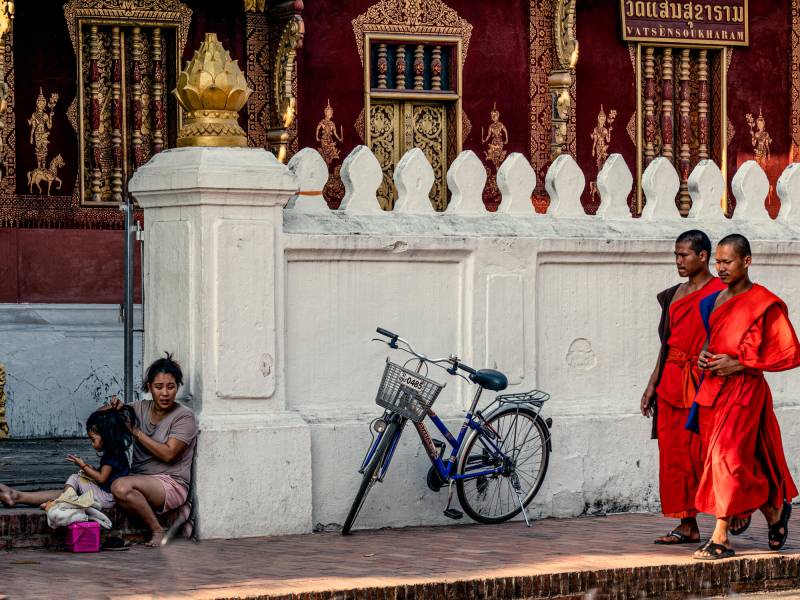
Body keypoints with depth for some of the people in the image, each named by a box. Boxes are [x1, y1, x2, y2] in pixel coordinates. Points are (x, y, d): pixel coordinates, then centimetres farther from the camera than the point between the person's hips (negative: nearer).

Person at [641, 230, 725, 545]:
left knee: (701, 453, -7)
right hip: (671, 381, 7)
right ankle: (687, 525, 8)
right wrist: (652, 385, 17)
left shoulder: (719, 293, -7)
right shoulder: (674, 295, 16)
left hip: (703, 381, -7)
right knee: (673, 454, 4)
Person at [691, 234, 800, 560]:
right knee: (745, 461, 12)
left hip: (743, 389, -7)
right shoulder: (713, 301, 13)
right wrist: (703, 356, 4)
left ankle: (720, 538, -11)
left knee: (727, 457, -14)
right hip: (712, 388, 7)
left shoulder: (764, 304, -9)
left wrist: (740, 364, -14)